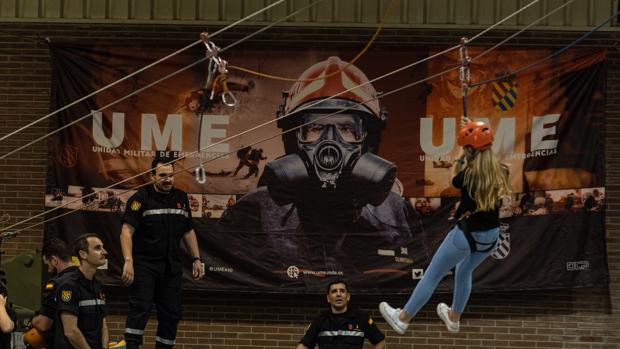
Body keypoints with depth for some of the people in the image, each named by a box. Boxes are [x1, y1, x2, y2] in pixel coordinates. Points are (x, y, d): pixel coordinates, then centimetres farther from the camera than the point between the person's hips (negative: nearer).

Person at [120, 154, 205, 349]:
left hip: (171, 266, 6)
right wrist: (128, 261, -26)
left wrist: (196, 259, 14)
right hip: (144, 264, -6)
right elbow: (127, 231, -15)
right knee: (140, 307, -17)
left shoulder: (181, 199, 11)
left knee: (171, 313, 7)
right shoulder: (141, 199, -7)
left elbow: (188, 232, 20)